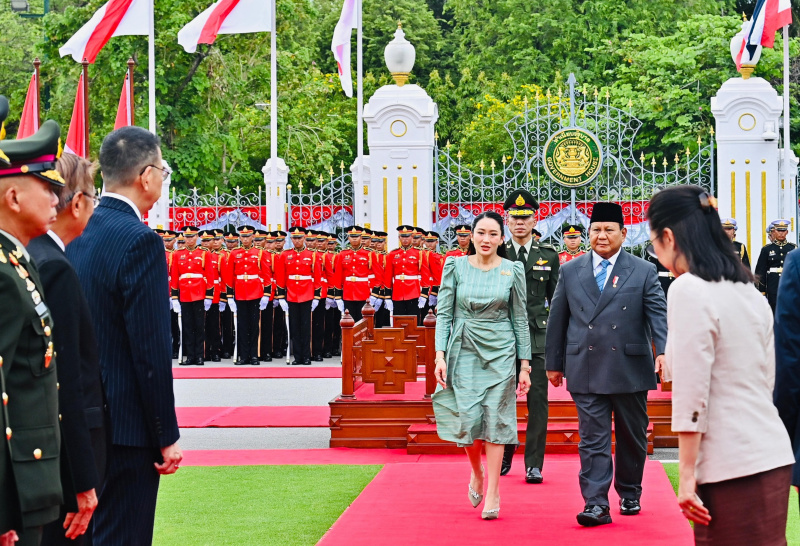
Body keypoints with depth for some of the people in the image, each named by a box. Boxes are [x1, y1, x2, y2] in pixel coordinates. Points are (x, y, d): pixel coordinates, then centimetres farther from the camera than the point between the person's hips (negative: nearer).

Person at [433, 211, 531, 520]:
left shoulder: (512, 271, 1)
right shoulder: (455, 267, 1)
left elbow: (520, 319, 5)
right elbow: (444, 314, 0)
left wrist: (525, 364, 3)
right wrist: (440, 355, -10)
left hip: (500, 352, 0)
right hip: (464, 351, 0)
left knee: (495, 419, -2)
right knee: (467, 418, -4)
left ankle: (492, 493, 7)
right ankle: (477, 472, 27)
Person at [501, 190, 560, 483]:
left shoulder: (548, 256, 8)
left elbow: (556, 300, 11)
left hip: (538, 337, 0)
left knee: (538, 400, -3)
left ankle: (534, 464, 2)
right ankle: (503, 459, 21)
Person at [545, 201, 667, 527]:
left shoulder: (644, 272, 3)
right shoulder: (570, 272, 9)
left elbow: (659, 315, -6)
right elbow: (557, 319, 12)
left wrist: (664, 350, -22)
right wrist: (554, 363, 11)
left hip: (630, 369, 0)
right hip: (586, 371, 1)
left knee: (632, 437, 12)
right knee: (592, 439, -3)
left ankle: (630, 494, 30)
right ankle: (596, 504, -3)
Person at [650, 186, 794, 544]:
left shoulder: (689, 289, -11)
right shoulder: (749, 290, 12)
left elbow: (691, 395, -14)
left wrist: (687, 474, -10)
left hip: (731, 467, -8)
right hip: (771, 454, 8)